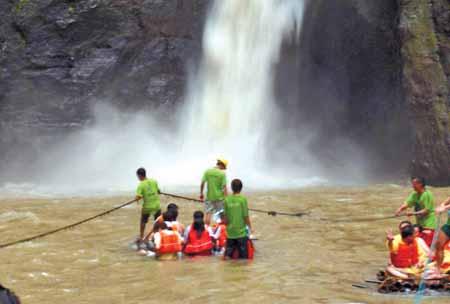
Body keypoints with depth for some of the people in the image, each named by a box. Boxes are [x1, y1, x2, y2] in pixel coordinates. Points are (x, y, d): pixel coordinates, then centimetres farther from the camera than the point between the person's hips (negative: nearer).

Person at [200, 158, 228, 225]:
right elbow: (224, 187, -13)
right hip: (219, 197, -2)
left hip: (209, 197, 3)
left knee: (208, 214, 6)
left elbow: (202, 183, 0)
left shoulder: (207, 171, -1)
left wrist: (201, 193, 12)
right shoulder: (222, 173, -11)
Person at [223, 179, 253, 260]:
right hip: (241, 232, -3)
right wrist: (250, 227, 4)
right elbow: (246, 216, -9)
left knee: (228, 254, 12)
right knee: (243, 257, 7)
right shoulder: (243, 199, -11)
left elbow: (225, 217, 2)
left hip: (230, 232, 3)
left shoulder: (227, 200, -2)